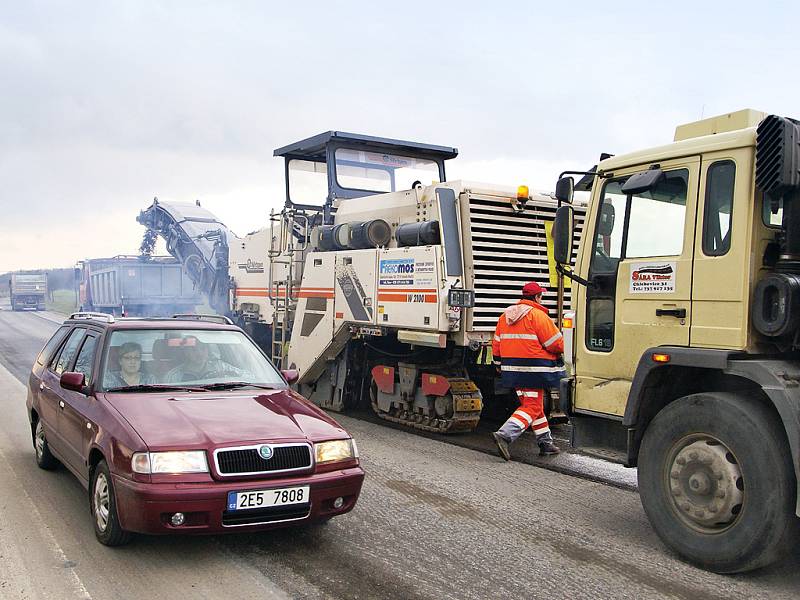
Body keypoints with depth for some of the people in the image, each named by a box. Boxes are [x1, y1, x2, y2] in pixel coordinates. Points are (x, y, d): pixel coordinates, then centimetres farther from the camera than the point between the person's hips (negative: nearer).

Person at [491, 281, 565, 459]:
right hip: (533, 370, -8)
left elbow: (497, 344, 16)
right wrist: (560, 350, 12)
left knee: (535, 405, 18)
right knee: (531, 407, -3)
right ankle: (505, 435, -18)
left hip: (512, 369, 8)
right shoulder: (537, 315, -12)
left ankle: (545, 443, 24)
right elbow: (556, 344, -10)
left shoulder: (505, 316, 11)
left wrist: (499, 365, 26)